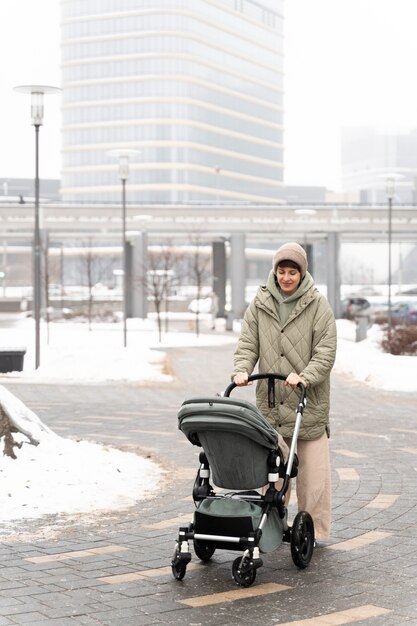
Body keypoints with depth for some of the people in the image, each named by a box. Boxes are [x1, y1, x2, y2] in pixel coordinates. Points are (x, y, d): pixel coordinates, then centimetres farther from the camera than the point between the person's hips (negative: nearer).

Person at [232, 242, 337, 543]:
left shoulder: (318, 305, -2)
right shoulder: (260, 303, 8)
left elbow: (325, 352, -6)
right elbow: (248, 343, 7)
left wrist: (304, 376, -21)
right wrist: (242, 369, -12)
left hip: (309, 400, -3)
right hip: (270, 402, 3)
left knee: (313, 469, 0)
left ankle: (315, 531, 10)